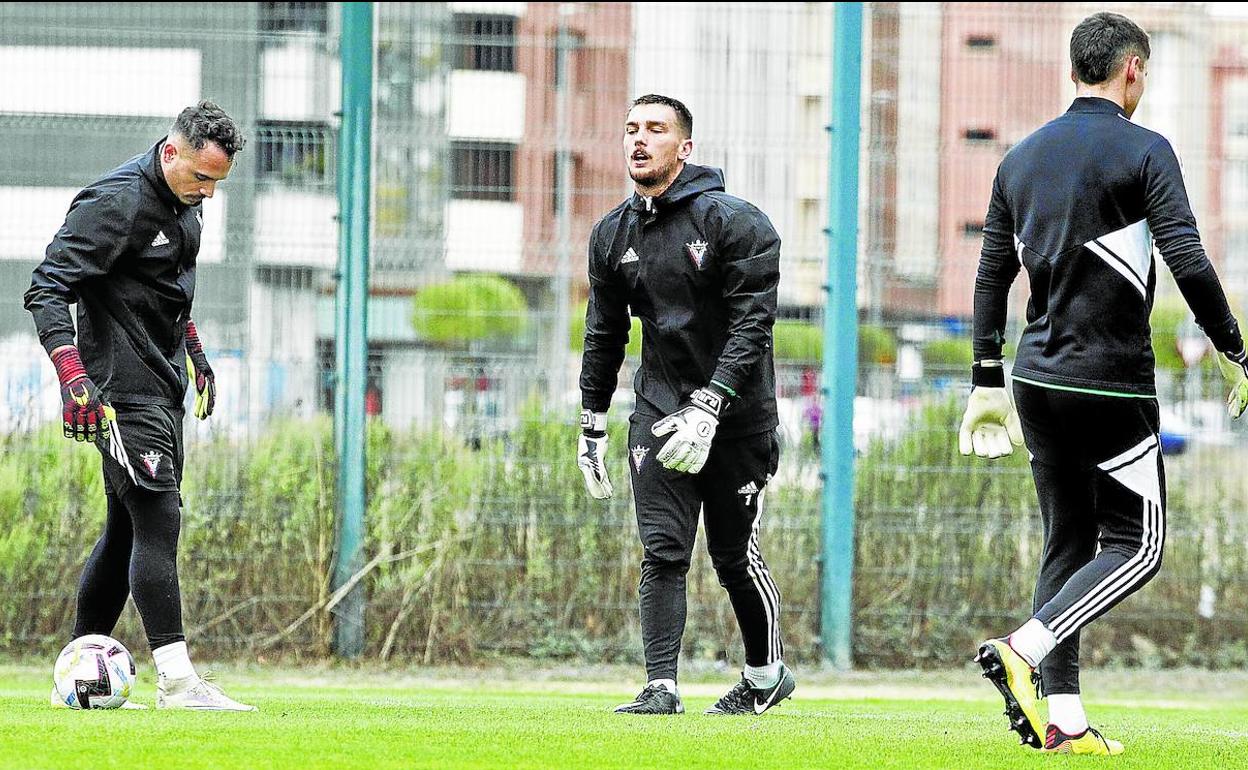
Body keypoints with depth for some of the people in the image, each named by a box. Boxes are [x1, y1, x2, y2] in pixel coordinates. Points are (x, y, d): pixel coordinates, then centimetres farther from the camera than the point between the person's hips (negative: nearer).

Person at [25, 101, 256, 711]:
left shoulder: (185, 200, 11)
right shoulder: (115, 203, -18)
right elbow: (46, 289, -21)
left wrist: (195, 356, 27)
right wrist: (74, 376, -30)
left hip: (164, 386, 9)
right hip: (124, 390, -9)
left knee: (126, 532, 10)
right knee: (158, 522, -15)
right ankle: (177, 680, -18)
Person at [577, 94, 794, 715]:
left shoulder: (734, 223, -10)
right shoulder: (612, 236, 8)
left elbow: (752, 323, -16)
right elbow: (604, 334, 18)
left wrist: (708, 407, -25)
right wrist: (592, 423, 15)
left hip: (738, 417, -4)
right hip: (659, 414, 4)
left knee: (735, 557, 5)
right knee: (662, 551, -8)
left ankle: (766, 674, 25)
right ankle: (661, 688, -11)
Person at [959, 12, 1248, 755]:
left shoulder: (1023, 157, 11)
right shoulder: (1143, 151, -8)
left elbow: (991, 277, 14)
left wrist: (988, 381, 19)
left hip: (1038, 379, 6)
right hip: (1113, 381, -6)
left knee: (1068, 542, 12)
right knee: (1135, 546, 1)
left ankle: (1063, 717, 4)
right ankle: (1024, 650, -19)